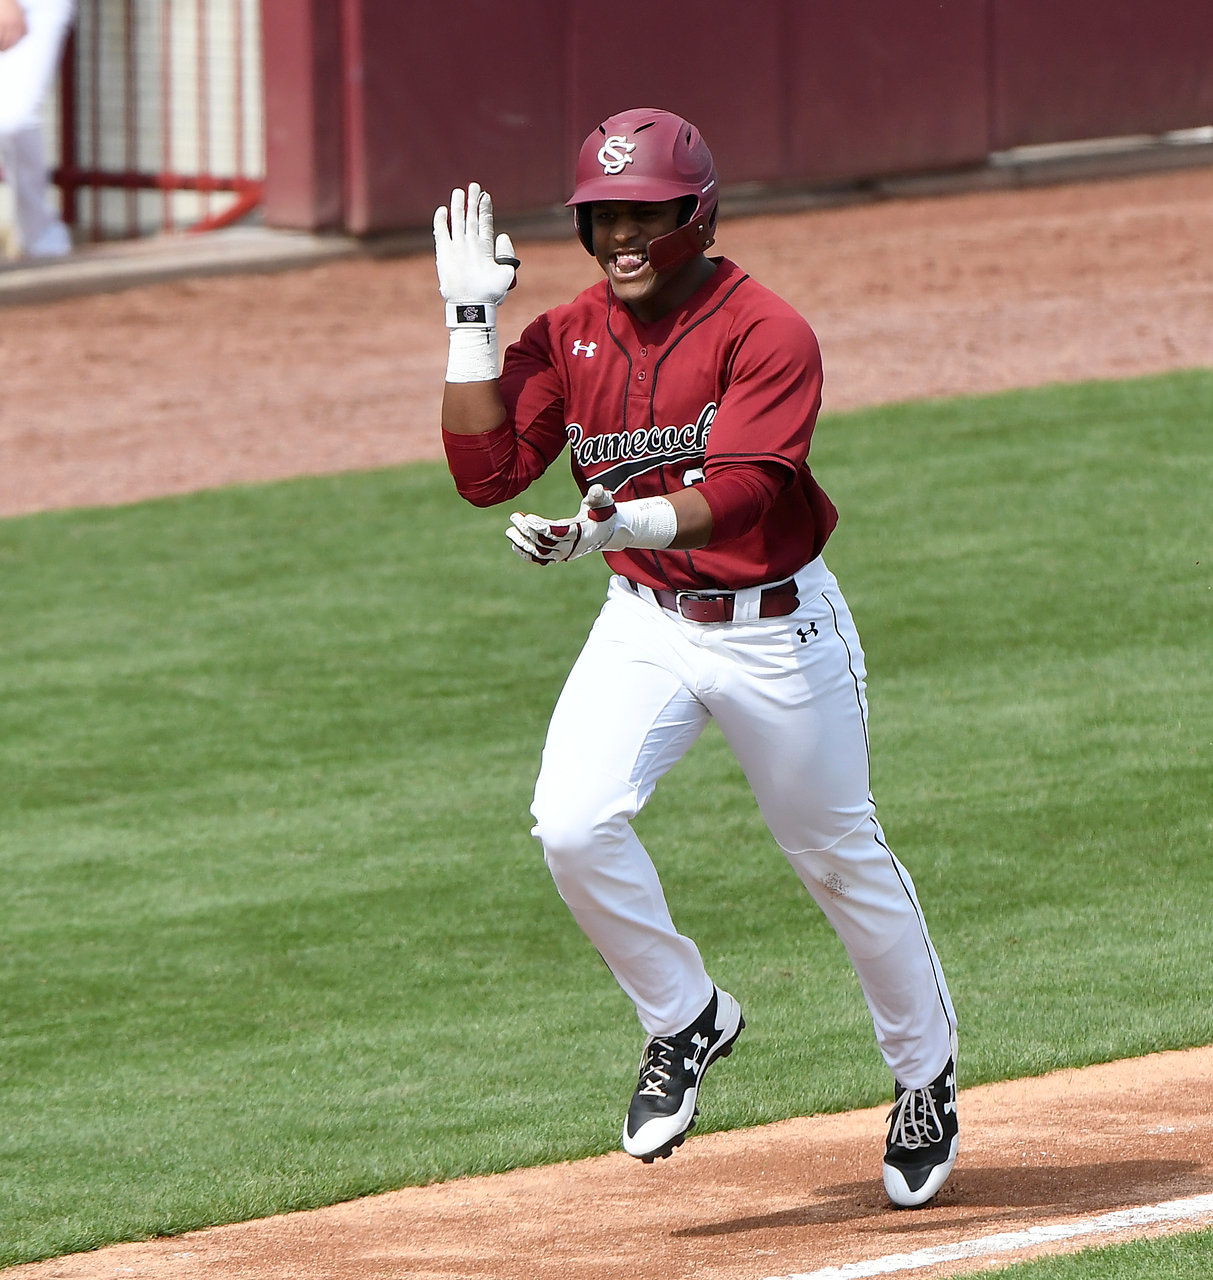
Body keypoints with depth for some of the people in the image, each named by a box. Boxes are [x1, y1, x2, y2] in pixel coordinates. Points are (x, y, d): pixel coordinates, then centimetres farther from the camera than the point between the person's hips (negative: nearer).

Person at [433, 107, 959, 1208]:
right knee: (574, 826, -20)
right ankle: (686, 1021, 4)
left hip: (776, 626, -4)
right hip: (643, 624, 4)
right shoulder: (567, 338, -1)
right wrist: (473, 321, -11)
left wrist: (617, 522, -46)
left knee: (841, 857, 9)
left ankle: (927, 1076, 32)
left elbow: (737, 493, -29)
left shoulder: (769, 333, -17)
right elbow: (486, 472, -7)